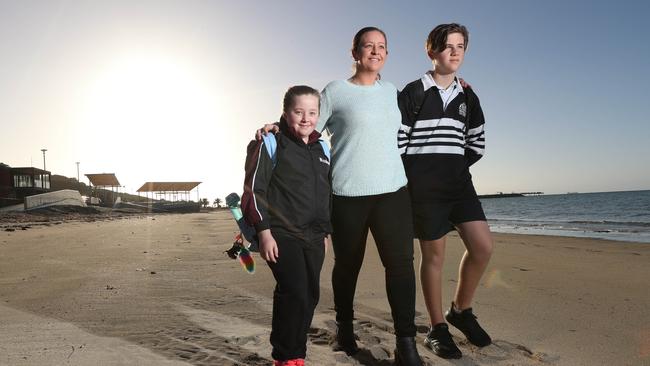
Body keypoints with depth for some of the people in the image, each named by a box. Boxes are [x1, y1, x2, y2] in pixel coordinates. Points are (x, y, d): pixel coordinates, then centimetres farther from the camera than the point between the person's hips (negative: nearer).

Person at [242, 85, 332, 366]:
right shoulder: (271, 144, -4)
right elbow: (254, 190, -8)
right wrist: (264, 232, -13)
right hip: (281, 234, -6)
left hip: (314, 237, 6)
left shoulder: (322, 149, 13)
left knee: (310, 295, 8)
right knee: (295, 293, -12)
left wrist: (325, 232, 18)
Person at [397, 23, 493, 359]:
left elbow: (477, 143, 18)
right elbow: (396, 141, -5)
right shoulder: (413, 93, -3)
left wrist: (458, 166, 7)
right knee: (434, 254, 0)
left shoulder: (467, 97, 13)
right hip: (424, 187, -5)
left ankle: (461, 311, 19)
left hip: (459, 182, 5)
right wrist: (413, 178, -2)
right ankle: (437, 328, 16)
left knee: (482, 246, -5)